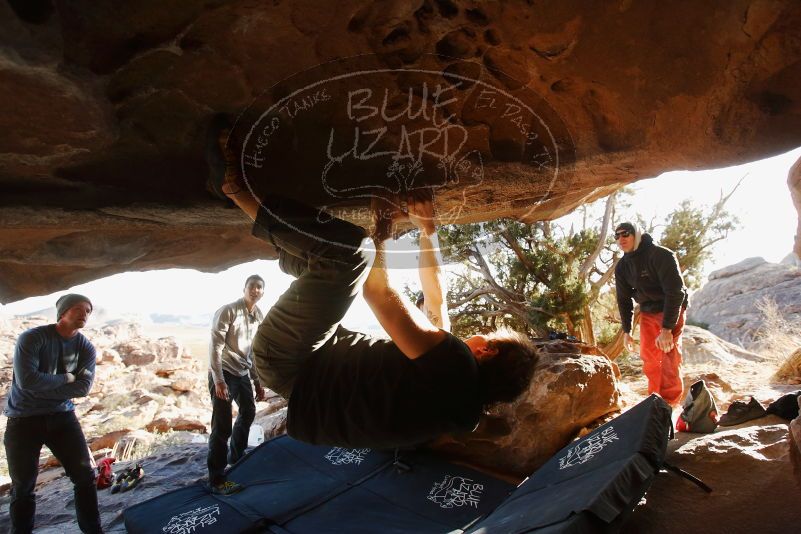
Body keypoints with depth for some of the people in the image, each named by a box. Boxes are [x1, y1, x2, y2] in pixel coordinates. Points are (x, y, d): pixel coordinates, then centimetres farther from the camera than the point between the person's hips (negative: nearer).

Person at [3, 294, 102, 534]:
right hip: (24, 420, -3)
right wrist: (67, 378, -12)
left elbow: (83, 388, -10)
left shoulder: (86, 348, 0)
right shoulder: (31, 338, -13)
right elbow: (27, 380, -24)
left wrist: (44, 388, -16)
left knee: (85, 475, 2)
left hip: (62, 417, 4)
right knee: (23, 486, 5)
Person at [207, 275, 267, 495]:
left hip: (242, 373, 9)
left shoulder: (259, 317, 8)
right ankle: (217, 481, 1)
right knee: (222, 426, -9)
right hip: (223, 373, -8)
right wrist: (218, 380, -24)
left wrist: (258, 381, 16)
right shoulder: (228, 311, -15)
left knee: (248, 413, 23)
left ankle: (236, 457, 44)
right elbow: (215, 345, -19)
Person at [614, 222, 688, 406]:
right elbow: (623, 299, 8)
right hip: (647, 312, 6)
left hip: (671, 310, -6)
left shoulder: (661, 255, -21)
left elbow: (675, 291, -26)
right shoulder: (622, 267, -1)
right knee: (648, 357, 7)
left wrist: (667, 328, -30)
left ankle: (670, 404, -8)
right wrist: (627, 331, 5)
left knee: (669, 357, -14)